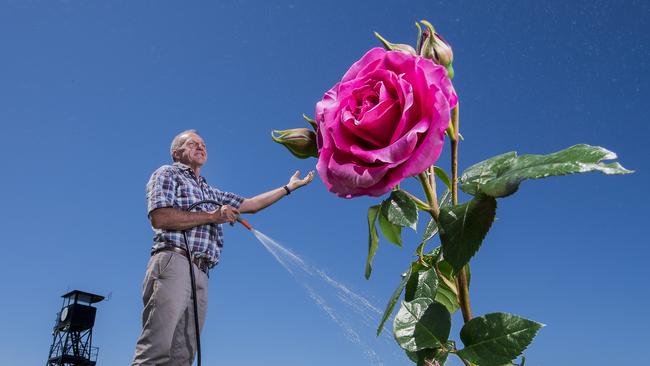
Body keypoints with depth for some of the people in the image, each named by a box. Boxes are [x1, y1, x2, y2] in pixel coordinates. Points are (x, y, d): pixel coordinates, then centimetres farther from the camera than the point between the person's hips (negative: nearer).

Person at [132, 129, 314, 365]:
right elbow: (160, 218, -5)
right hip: (174, 263, -7)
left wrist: (289, 187, 36)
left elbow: (249, 205, 34)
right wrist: (213, 216, -2)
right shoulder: (167, 174, 12)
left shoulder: (211, 193, 33)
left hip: (200, 274, 7)